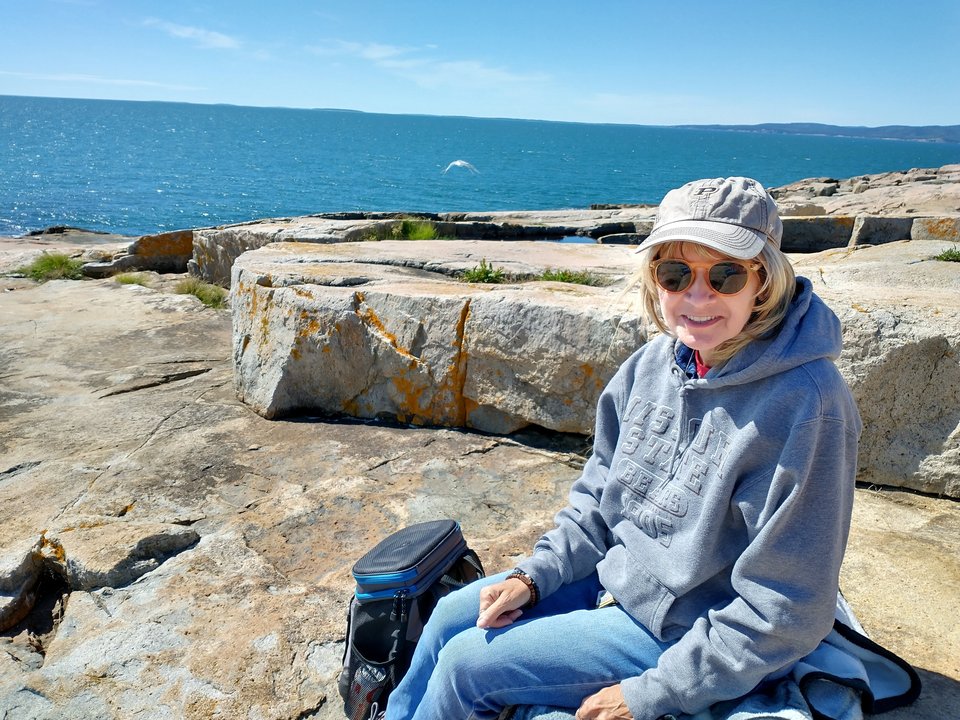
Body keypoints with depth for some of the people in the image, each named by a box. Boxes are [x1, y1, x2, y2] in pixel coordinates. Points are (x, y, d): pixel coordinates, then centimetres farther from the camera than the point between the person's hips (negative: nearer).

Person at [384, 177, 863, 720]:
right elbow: (601, 489, 6)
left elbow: (783, 613, -23)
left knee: (463, 664, -6)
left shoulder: (804, 407, -29)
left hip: (690, 632, -6)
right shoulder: (660, 359, -7)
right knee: (451, 616, 11)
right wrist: (533, 576, -3)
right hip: (617, 572, 7)